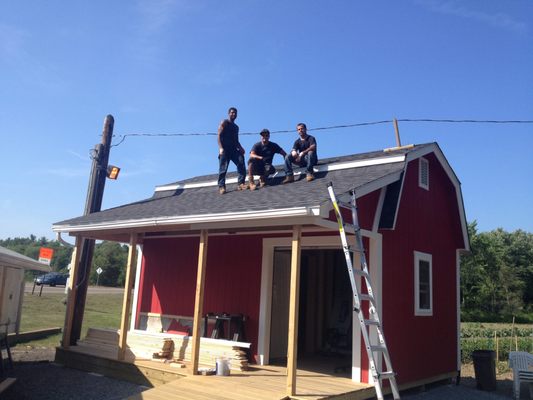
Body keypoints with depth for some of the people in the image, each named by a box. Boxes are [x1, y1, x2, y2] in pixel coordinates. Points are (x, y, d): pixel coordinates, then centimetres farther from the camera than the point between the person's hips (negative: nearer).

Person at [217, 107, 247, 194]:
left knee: (241, 163, -12)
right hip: (225, 149, -6)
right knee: (223, 169, -9)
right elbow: (219, 136, -5)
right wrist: (220, 148, -18)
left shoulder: (236, 127, 25)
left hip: (234, 149, 6)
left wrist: (240, 148, 6)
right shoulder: (224, 123, 5)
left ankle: (240, 184, -11)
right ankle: (221, 187, -10)